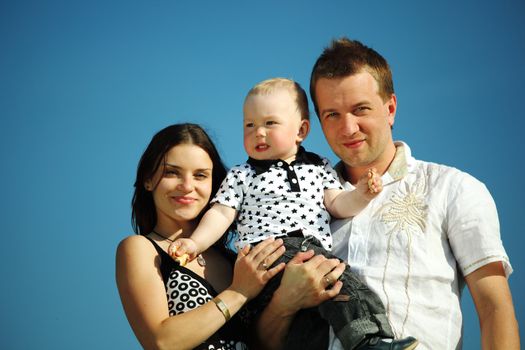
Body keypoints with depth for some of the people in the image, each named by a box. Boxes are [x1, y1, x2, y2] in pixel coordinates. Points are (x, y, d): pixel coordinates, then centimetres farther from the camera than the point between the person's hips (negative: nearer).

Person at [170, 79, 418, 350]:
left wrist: (359, 195, -2)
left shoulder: (320, 168, 23)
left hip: (317, 250, 4)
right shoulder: (240, 176, 17)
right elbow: (221, 215, 12)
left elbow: (336, 205, 18)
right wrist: (195, 243, -2)